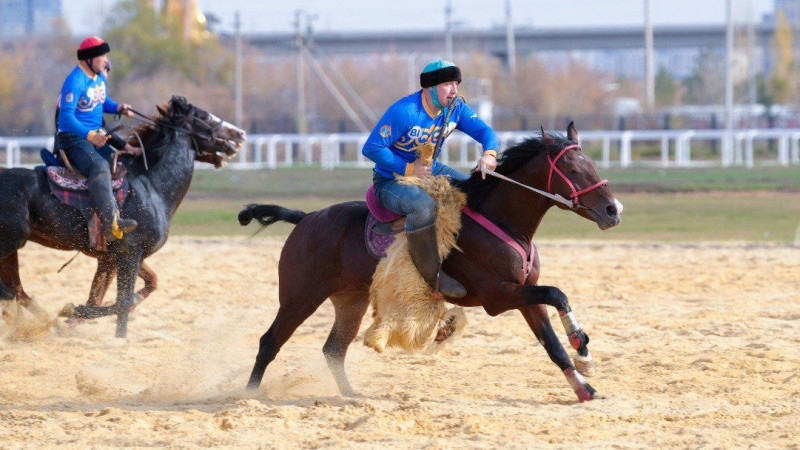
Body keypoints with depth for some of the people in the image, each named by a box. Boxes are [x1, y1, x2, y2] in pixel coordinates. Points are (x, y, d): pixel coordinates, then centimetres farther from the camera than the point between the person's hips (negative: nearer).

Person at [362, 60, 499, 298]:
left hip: (432, 171, 8)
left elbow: (484, 131, -1)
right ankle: (432, 274, -25)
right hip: (392, 179, -8)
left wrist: (489, 154, -25)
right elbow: (371, 148, -25)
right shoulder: (404, 111, -25)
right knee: (423, 205, -39)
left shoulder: (455, 108, -3)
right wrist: (408, 169, -26)